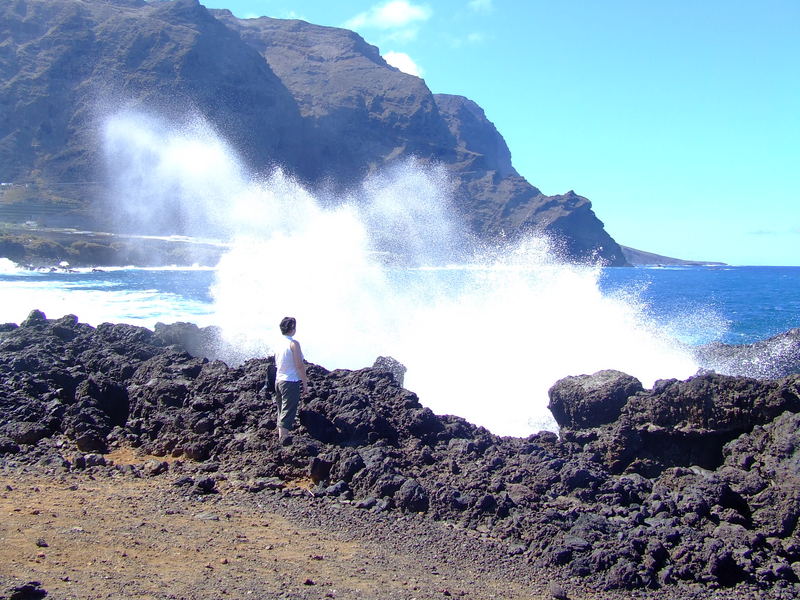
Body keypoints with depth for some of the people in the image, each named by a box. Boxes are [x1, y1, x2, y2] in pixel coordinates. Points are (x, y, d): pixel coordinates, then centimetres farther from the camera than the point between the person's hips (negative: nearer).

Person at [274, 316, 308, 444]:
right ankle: (284, 437, -8)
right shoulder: (294, 343, -15)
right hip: (291, 382, -8)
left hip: (278, 380, 8)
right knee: (289, 411, -5)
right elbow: (299, 365, -18)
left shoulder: (279, 344, 8)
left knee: (281, 409, 17)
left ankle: (280, 434, 23)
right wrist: (305, 383, -11)